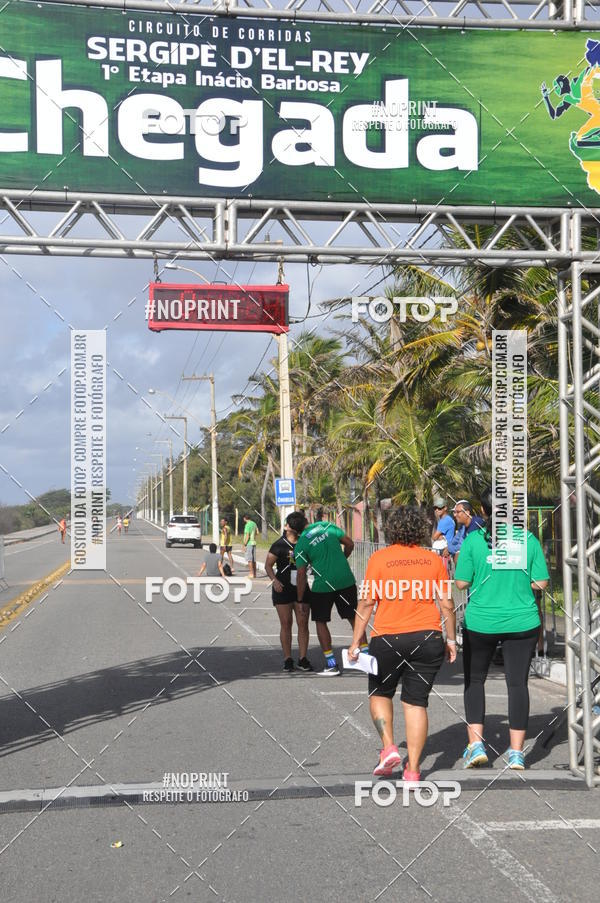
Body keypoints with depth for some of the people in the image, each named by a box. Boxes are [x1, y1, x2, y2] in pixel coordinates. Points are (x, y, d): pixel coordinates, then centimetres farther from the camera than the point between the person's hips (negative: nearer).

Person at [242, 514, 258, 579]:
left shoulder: (247, 525, -14)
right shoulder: (254, 524, 10)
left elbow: (247, 536, -17)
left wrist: (244, 545, -14)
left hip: (249, 544, -8)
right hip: (254, 543, 8)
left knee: (249, 559, -6)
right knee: (253, 559, 11)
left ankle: (251, 574, -7)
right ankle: (254, 573, 14)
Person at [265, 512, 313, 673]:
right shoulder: (279, 545, -5)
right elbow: (268, 565, -5)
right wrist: (274, 580, -21)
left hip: (301, 588, 3)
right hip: (283, 588, -3)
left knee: (303, 623, 0)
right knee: (286, 623, 0)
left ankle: (302, 659, 7)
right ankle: (287, 659, 8)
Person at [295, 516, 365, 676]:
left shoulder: (300, 545, -5)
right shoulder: (326, 525, 5)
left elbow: (301, 574, -6)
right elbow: (349, 544, 7)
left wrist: (300, 599, 2)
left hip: (323, 585, -4)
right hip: (346, 580, 4)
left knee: (320, 621, 11)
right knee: (354, 617, 15)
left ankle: (331, 663, 8)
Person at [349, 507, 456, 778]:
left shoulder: (379, 559, -4)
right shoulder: (434, 560, 2)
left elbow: (366, 603, -5)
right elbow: (447, 604, 2)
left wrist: (356, 641, 0)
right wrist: (451, 639, 12)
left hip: (387, 638, -1)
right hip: (428, 638, 2)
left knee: (380, 693, 20)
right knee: (416, 702, 7)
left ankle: (388, 748, 4)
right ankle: (413, 769, 6)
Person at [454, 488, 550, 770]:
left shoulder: (473, 540, -8)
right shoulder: (528, 539, -3)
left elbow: (461, 582, -6)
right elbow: (541, 582, -2)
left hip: (480, 622, -1)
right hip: (522, 622, 1)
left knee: (474, 680, 16)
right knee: (517, 683, 7)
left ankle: (476, 744, 10)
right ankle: (516, 752, 8)